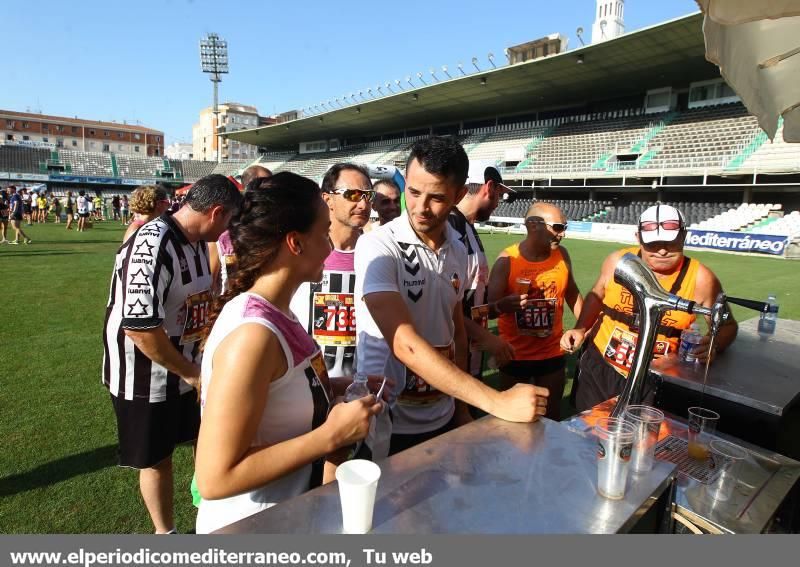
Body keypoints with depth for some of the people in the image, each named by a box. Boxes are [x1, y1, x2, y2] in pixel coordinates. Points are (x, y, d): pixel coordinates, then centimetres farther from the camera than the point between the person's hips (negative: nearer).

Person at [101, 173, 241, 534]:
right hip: (147, 378, -7)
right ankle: (165, 534, 37)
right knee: (156, 459, 14)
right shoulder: (151, 247, -27)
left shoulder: (197, 241, 0)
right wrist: (193, 373, -18)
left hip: (188, 367, 7)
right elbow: (139, 327, -30)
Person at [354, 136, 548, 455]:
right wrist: (497, 403, -30)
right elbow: (405, 345, -29)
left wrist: (462, 407, 10)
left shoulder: (457, 251, 1)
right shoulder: (377, 247, -19)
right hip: (388, 427, -6)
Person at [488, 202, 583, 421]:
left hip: (553, 354, 3)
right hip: (515, 355, -3)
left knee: (552, 416, 19)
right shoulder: (507, 260, -16)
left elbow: (572, 293, 13)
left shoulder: (562, 255, -3)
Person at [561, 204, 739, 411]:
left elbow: (727, 325, -1)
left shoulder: (700, 278, -13)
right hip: (599, 367, 2)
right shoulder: (618, 261, -8)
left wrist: (714, 345, -22)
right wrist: (581, 329, -2)